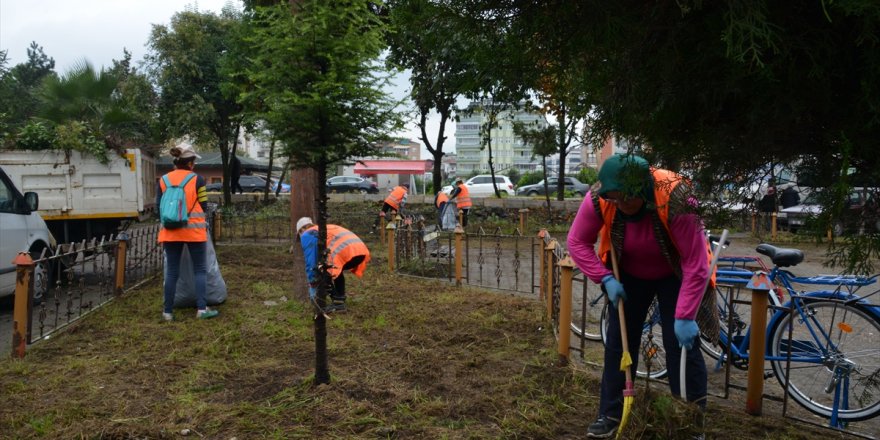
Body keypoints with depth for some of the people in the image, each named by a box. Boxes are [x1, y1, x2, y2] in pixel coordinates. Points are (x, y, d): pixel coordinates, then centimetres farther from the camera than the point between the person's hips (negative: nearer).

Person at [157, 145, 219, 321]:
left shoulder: (163, 180, 4)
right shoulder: (197, 179, -4)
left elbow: (158, 207, 7)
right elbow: (204, 207, 0)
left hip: (171, 232, 3)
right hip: (194, 230, -3)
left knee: (172, 272, 8)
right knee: (200, 270, 5)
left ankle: (168, 311, 11)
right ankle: (202, 308, 0)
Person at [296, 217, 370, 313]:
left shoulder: (306, 235, 18)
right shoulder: (328, 228, 40)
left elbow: (310, 260, 14)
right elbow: (326, 255, 45)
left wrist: (312, 282, 22)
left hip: (343, 251, -8)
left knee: (322, 273, 10)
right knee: (336, 270, 31)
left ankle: (337, 303, 4)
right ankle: (340, 300, 27)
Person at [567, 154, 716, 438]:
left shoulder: (676, 200, -37)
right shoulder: (598, 199, -28)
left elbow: (696, 265, -32)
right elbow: (577, 242, -13)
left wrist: (685, 317, -32)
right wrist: (606, 278, -22)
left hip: (675, 275, -3)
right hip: (630, 274, 3)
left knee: (681, 343, -6)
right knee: (618, 340, 3)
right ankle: (611, 415, 16)